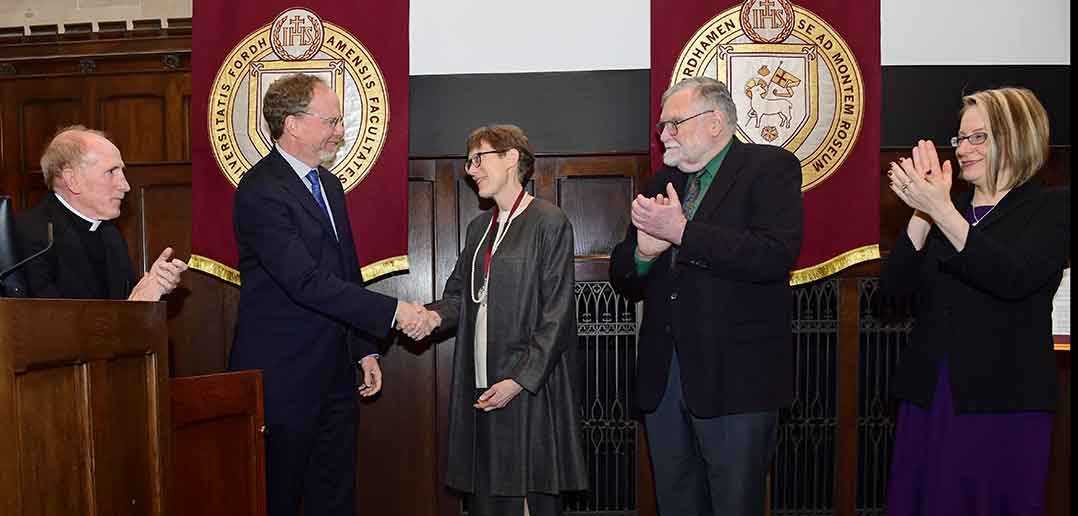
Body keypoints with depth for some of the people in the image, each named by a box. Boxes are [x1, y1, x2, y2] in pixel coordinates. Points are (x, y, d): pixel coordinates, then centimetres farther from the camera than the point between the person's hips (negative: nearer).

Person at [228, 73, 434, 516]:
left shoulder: (328, 184, 13)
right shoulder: (260, 192, -16)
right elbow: (307, 282, -23)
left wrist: (364, 349, 15)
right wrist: (393, 312, -21)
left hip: (334, 375, 8)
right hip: (282, 376, -8)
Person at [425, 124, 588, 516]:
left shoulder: (549, 223, -7)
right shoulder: (479, 227, 17)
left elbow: (557, 315, -11)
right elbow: (459, 292, 16)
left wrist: (520, 380, -16)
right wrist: (435, 315, -6)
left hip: (529, 387, -6)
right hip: (479, 382, 6)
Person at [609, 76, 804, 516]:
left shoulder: (770, 167, -2)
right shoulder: (662, 182, 16)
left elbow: (776, 255, -19)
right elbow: (624, 281, 15)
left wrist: (681, 231, -18)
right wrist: (643, 251, -7)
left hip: (735, 379, -6)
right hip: (662, 378, 6)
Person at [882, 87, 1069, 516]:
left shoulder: (1053, 208, 0)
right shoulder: (947, 209, 12)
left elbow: (1013, 278, -20)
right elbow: (893, 286, -1)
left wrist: (940, 210, -26)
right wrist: (923, 209, -12)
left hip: (1005, 402, -4)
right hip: (928, 395, 4)